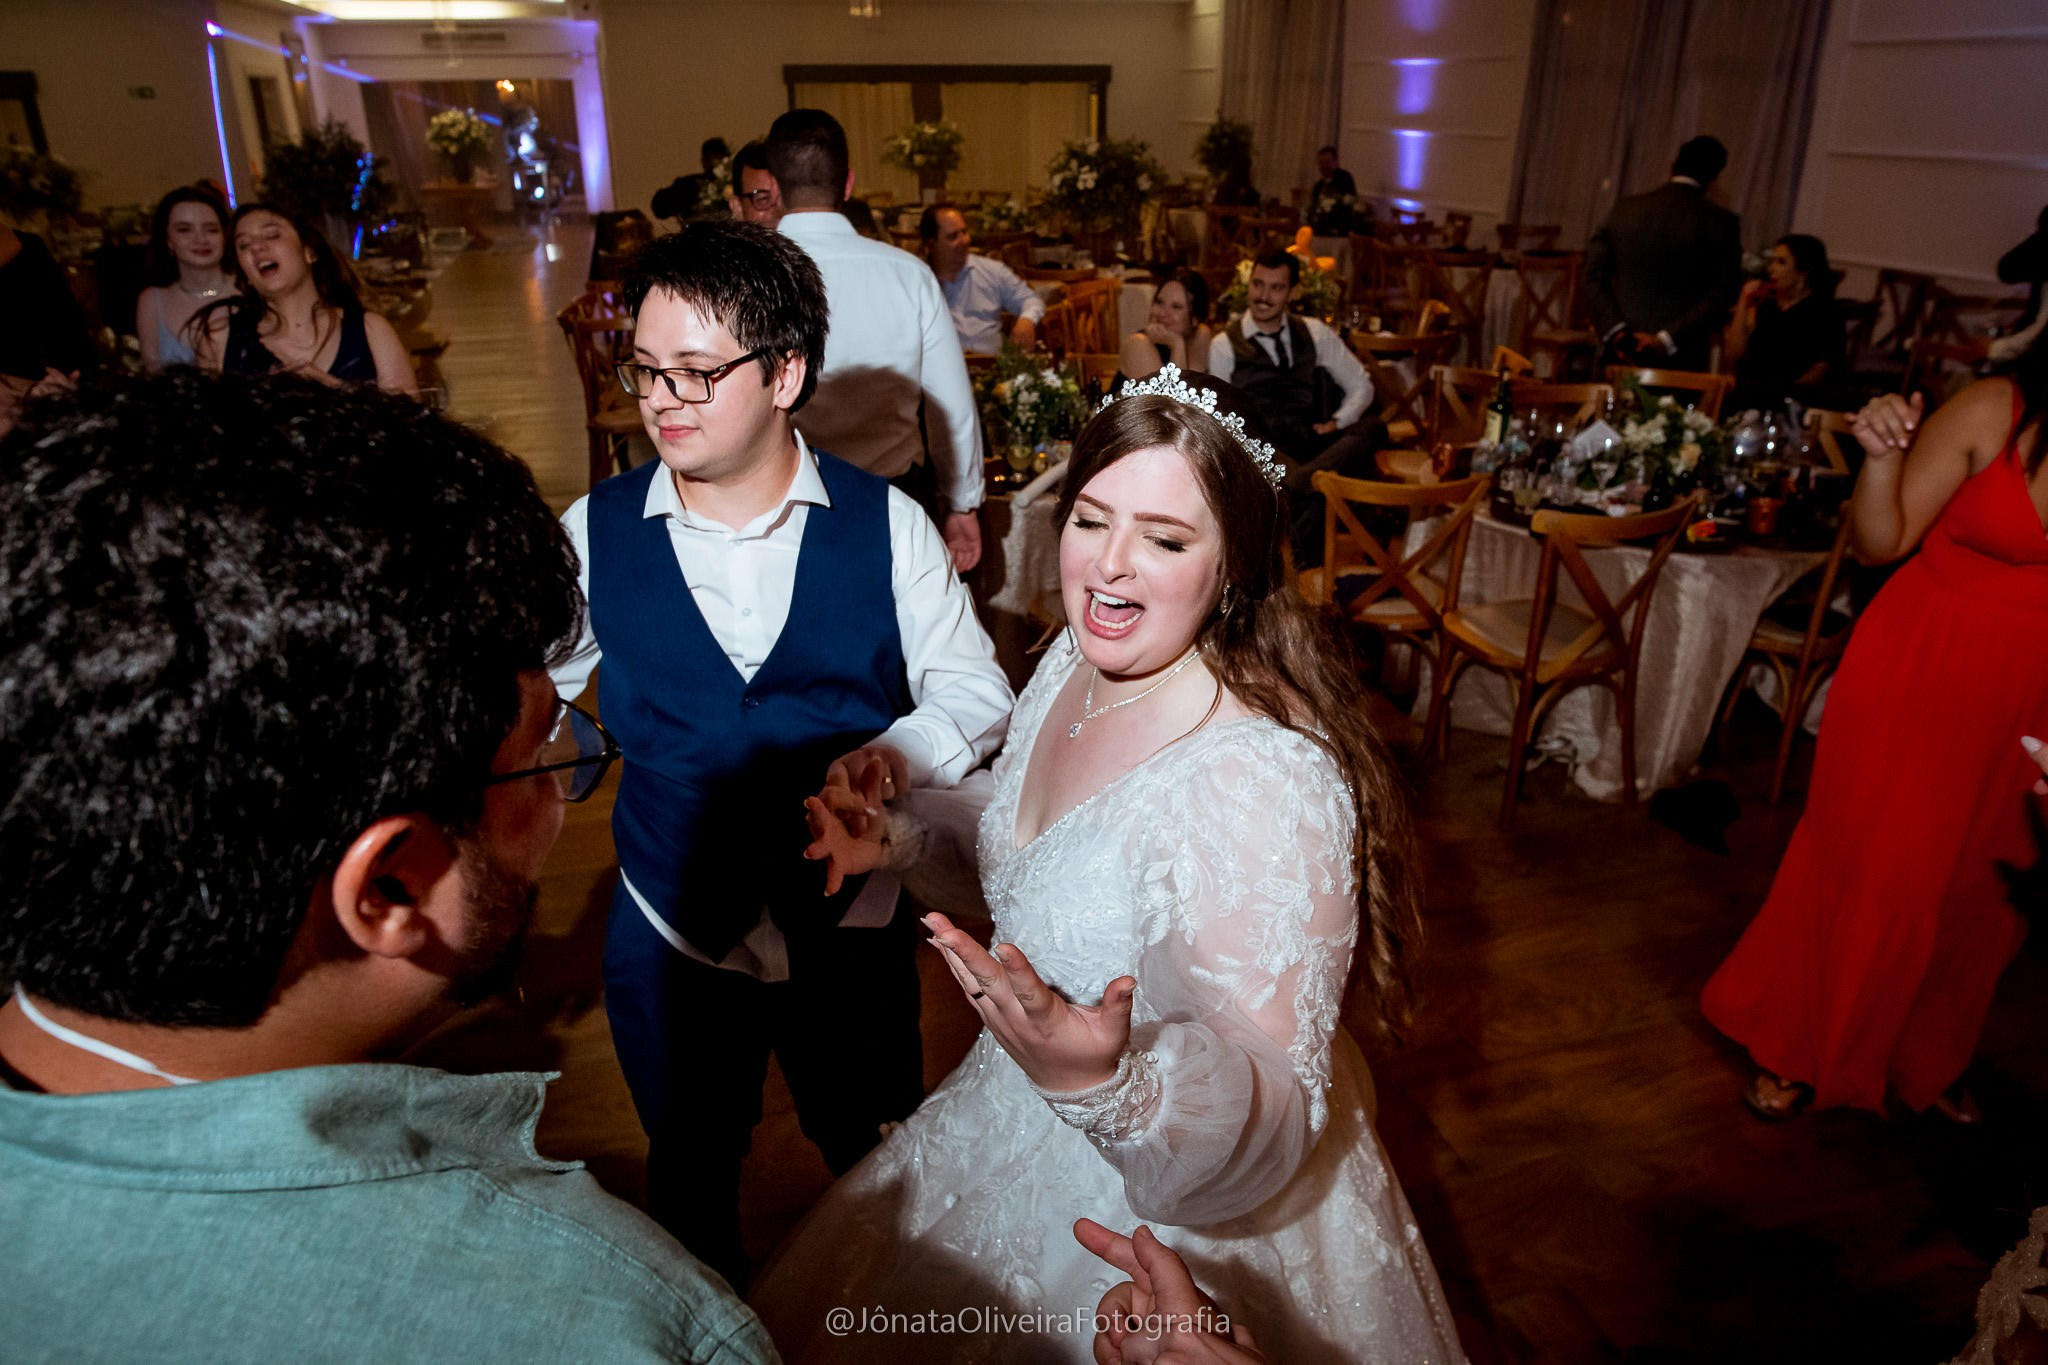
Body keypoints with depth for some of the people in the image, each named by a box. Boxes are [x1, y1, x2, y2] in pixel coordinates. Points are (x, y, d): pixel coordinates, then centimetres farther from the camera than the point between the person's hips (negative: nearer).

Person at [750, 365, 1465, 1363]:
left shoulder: (1265, 785, -34)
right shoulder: (1076, 663, -8)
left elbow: (1274, 1117, -30)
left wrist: (1108, 1079, -47)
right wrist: (899, 834, -2)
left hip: (1176, 1219, -7)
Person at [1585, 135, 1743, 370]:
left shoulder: (1623, 209, 4)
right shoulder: (1720, 222, -4)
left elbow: (1593, 276, 0)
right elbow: (1721, 296, -9)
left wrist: (1614, 330, -6)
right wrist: (1666, 339, -11)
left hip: (1622, 351, 3)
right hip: (1681, 360, -3)